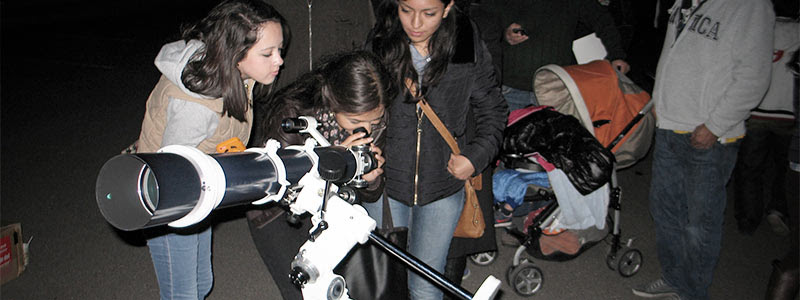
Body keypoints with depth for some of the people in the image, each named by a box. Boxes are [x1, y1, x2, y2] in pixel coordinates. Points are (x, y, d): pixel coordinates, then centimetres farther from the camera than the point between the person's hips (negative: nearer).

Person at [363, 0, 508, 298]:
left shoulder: (469, 49, -9)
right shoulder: (378, 44, -7)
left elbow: (492, 111, 5)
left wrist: (476, 157, -8)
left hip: (443, 185, -1)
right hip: (385, 182, 2)